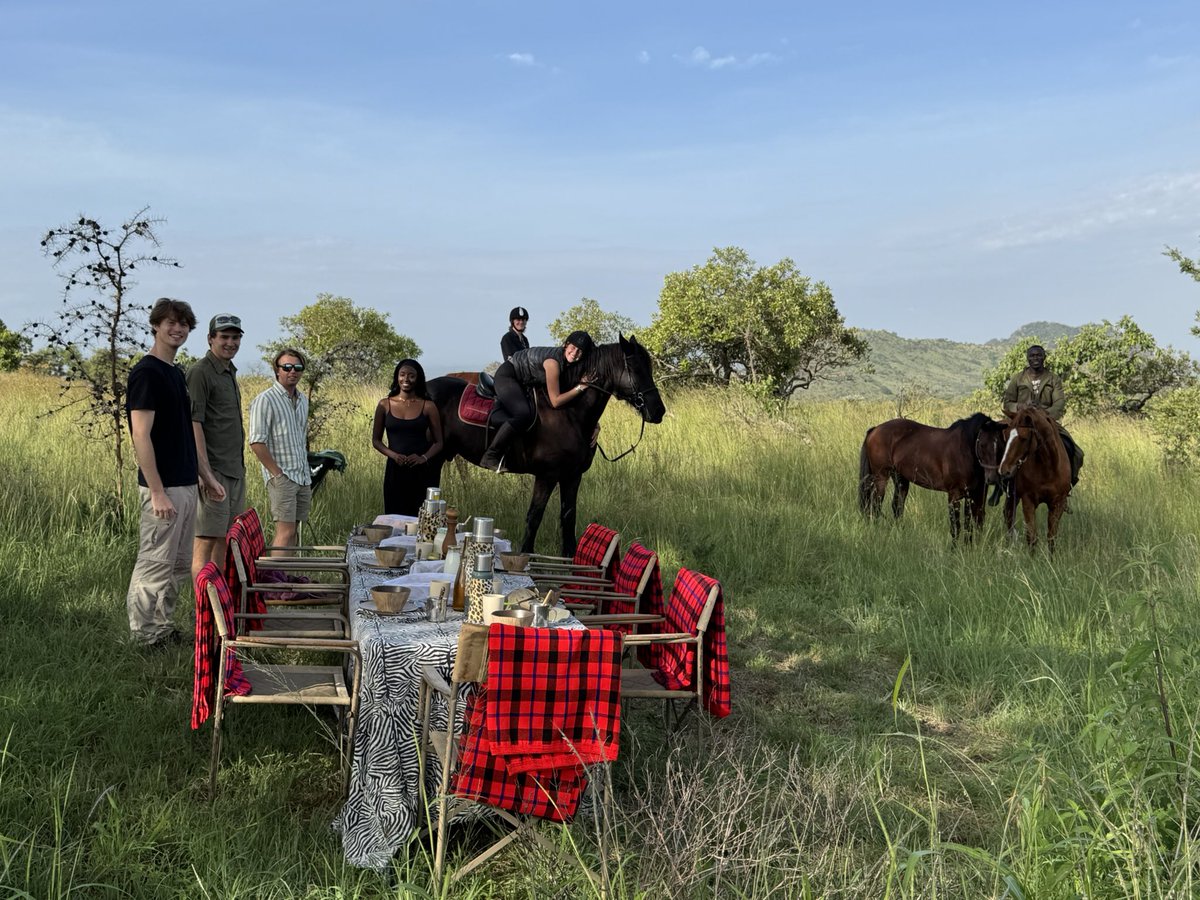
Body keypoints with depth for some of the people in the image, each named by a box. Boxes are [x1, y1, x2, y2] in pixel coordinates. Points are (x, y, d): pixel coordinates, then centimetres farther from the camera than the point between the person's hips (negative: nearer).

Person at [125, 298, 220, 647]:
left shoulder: (178, 373, 15)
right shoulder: (146, 372, -13)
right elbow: (141, 435, -18)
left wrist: (205, 475, 19)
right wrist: (157, 491, -22)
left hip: (186, 484, 9)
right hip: (163, 487, -9)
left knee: (179, 565, 14)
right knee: (154, 565, -2)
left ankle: (162, 628, 24)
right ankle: (144, 637, 8)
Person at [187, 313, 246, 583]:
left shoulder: (230, 373, 19)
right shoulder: (200, 373, -9)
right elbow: (194, 425, -17)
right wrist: (207, 475, -23)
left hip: (235, 470, 9)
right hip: (214, 471, -9)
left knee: (226, 539, 12)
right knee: (206, 539, -8)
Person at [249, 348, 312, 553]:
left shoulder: (303, 400, 16)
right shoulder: (265, 400, -8)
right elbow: (257, 443, -14)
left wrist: (306, 471, 16)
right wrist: (277, 473, -15)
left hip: (303, 477, 7)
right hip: (282, 477, -7)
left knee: (293, 532, 7)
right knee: (286, 531, -13)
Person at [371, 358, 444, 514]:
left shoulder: (428, 406, 0)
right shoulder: (385, 405, 3)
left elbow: (438, 442, 3)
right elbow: (376, 440, 8)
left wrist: (424, 457, -15)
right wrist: (393, 455, -10)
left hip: (421, 472, -1)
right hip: (395, 470, 1)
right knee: (395, 515, 6)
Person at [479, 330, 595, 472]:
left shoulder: (569, 363, -6)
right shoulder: (554, 362, -30)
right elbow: (555, 401, -28)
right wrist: (580, 387, -25)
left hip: (522, 383, 10)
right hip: (507, 375, -10)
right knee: (524, 415, -29)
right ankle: (490, 457, -25)